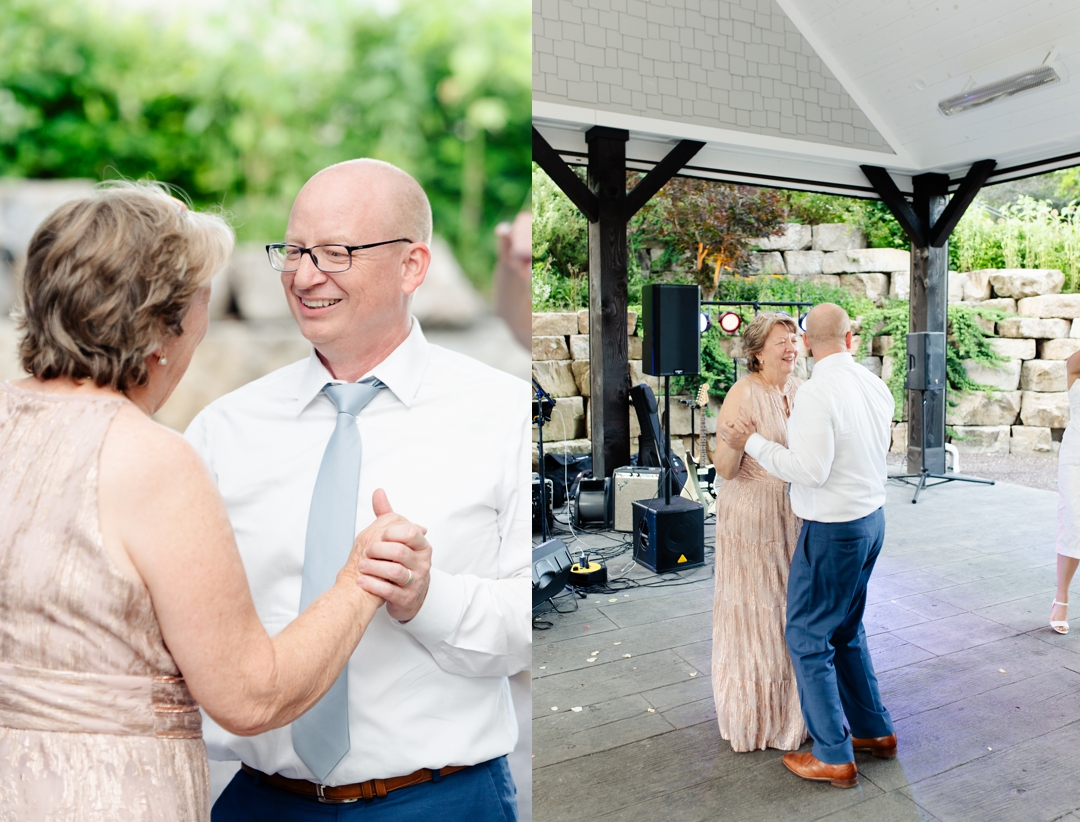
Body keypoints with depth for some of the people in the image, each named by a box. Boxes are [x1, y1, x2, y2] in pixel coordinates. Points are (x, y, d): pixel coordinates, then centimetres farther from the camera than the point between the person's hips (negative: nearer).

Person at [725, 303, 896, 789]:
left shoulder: (818, 390, -22)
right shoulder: (875, 386, 4)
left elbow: (810, 470, -25)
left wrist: (753, 442, -15)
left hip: (832, 530, -9)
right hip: (872, 518, 9)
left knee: (808, 637, 5)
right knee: (847, 631, 23)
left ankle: (834, 756, 16)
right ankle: (875, 731, 35)